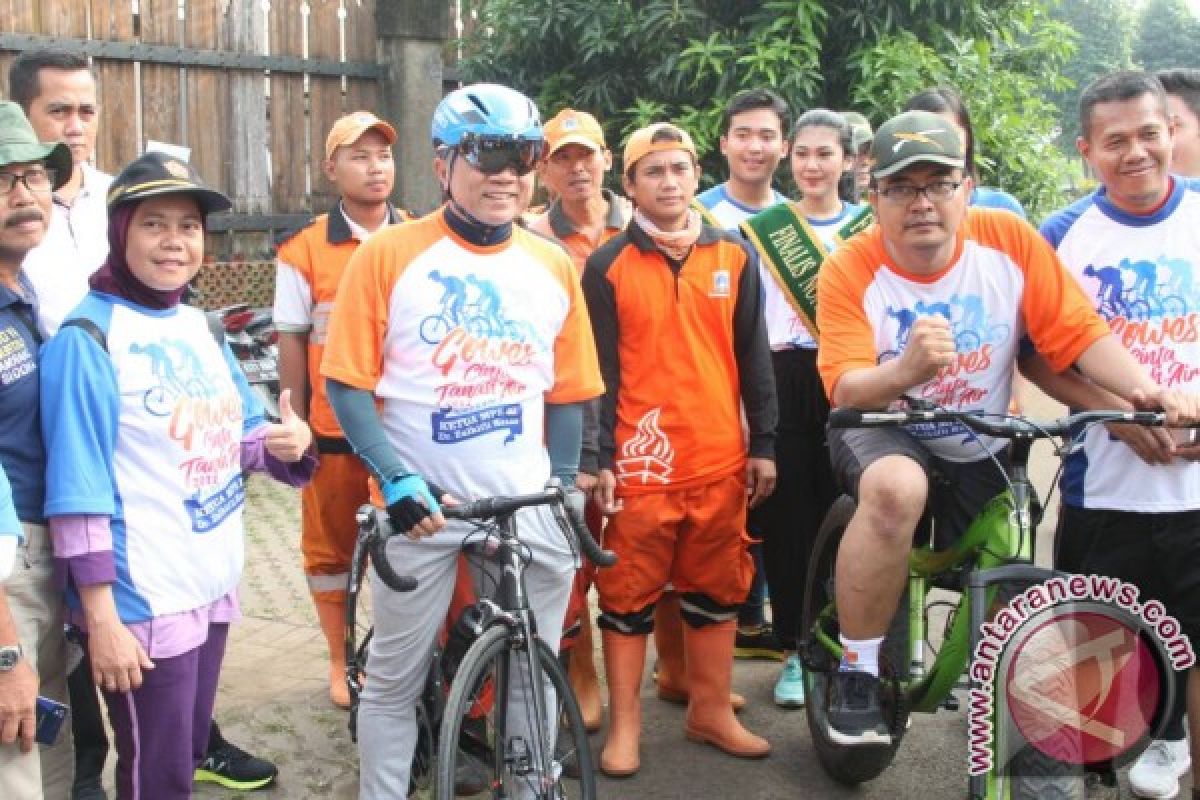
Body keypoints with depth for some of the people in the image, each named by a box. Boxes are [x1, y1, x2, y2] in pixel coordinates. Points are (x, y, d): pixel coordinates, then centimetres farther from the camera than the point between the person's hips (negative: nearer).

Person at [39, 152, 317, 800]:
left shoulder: (199, 326, 9)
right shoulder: (87, 339, -13)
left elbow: (238, 431, 18)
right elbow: (78, 492, -17)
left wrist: (288, 444, -5)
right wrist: (100, 618, -20)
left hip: (215, 584, 7)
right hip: (142, 603, -7)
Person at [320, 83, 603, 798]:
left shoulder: (553, 266, 6)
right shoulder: (389, 254, -5)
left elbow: (567, 394, 12)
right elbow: (348, 383, -6)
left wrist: (564, 489, 7)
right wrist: (397, 479, -14)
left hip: (528, 505, 3)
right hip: (423, 505, -3)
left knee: (533, 679, 13)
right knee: (396, 679, 10)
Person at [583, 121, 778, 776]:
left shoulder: (735, 255, 7)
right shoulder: (607, 266, 0)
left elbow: (754, 357, 9)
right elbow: (599, 370, -2)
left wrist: (763, 445, 7)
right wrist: (599, 460, -6)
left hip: (721, 458, 3)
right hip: (640, 460, -3)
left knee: (717, 591, 12)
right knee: (629, 596, 4)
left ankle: (711, 711, 26)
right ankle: (624, 723, 17)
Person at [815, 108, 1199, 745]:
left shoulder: (1009, 240, -11)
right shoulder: (848, 271, -17)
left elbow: (1077, 332, -11)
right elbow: (845, 388, -25)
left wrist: (1145, 390, -29)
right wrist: (904, 370, -48)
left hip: (981, 455, 3)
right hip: (882, 435, -3)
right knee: (895, 486, -38)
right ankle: (856, 669, -21)